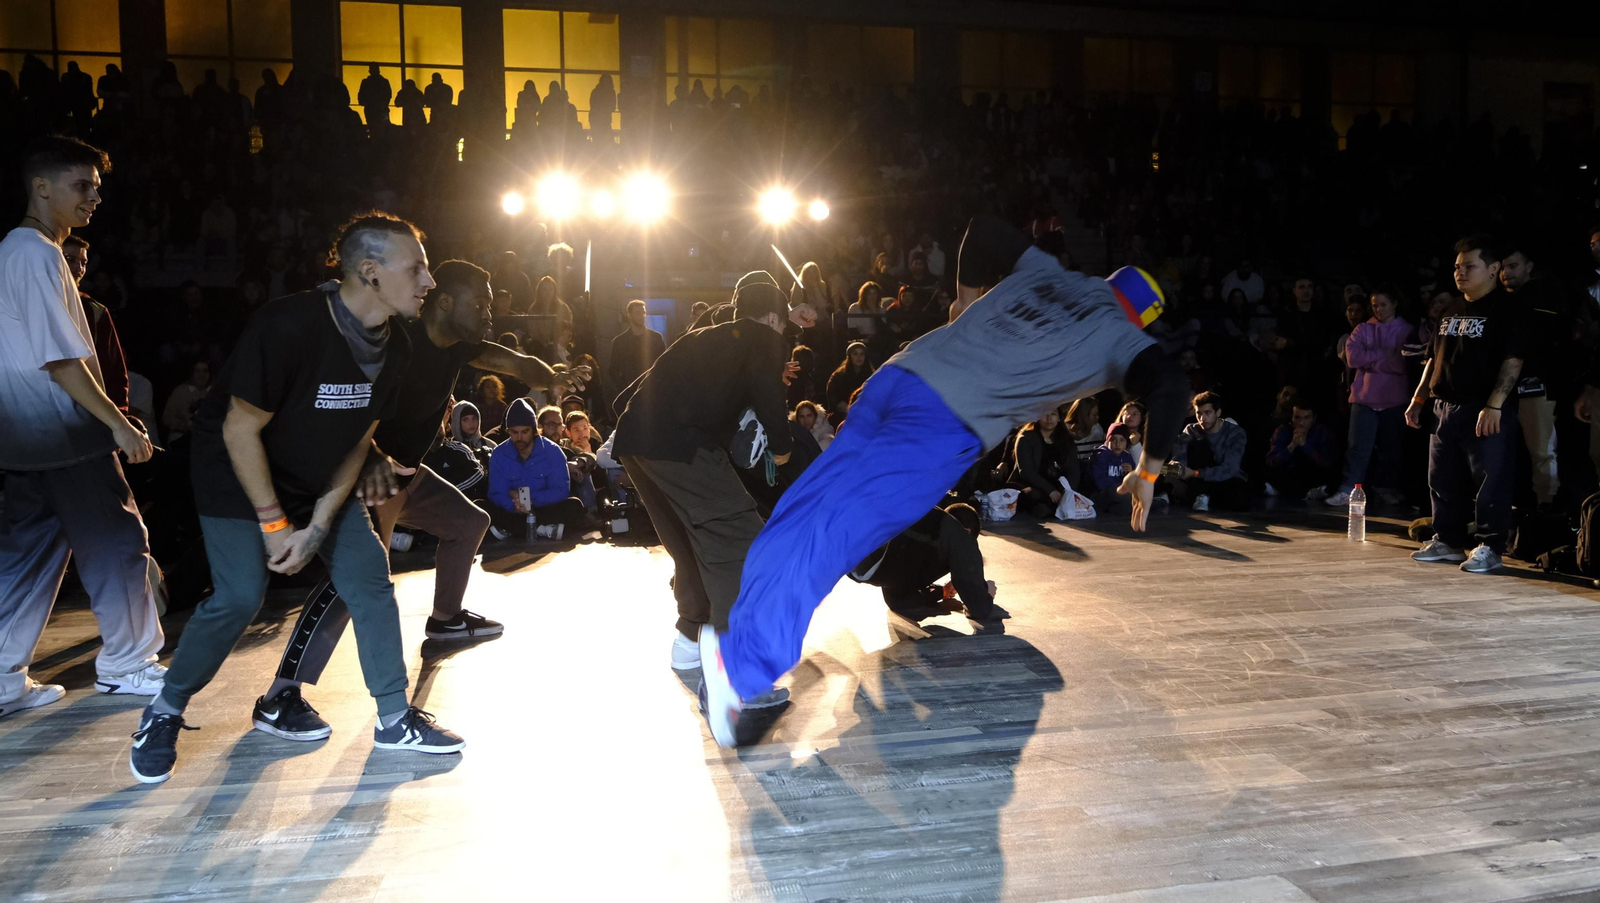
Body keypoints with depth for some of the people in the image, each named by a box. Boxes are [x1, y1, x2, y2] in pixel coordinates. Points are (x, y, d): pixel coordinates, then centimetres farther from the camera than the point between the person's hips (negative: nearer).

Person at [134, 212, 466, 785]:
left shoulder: (393, 347, -10)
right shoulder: (289, 326, -31)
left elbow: (359, 440, -3)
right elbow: (240, 429, -24)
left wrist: (318, 525, -10)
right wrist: (275, 524, -19)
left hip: (321, 480, 6)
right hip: (238, 475, -6)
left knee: (368, 576, -3)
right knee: (240, 596, -14)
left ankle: (394, 719, 7)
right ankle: (164, 713, 11)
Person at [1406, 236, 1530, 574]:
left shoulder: (1507, 308, -7)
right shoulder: (1452, 310, 17)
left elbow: (1513, 360, -16)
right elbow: (1435, 358, 23)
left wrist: (1494, 405, -24)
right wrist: (1418, 399, 17)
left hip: (1488, 411, -8)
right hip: (1446, 407, 8)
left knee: (1490, 480, -5)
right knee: (1443, 479, 11)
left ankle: (1490, 547, 2)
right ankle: (1448, 541, 21)